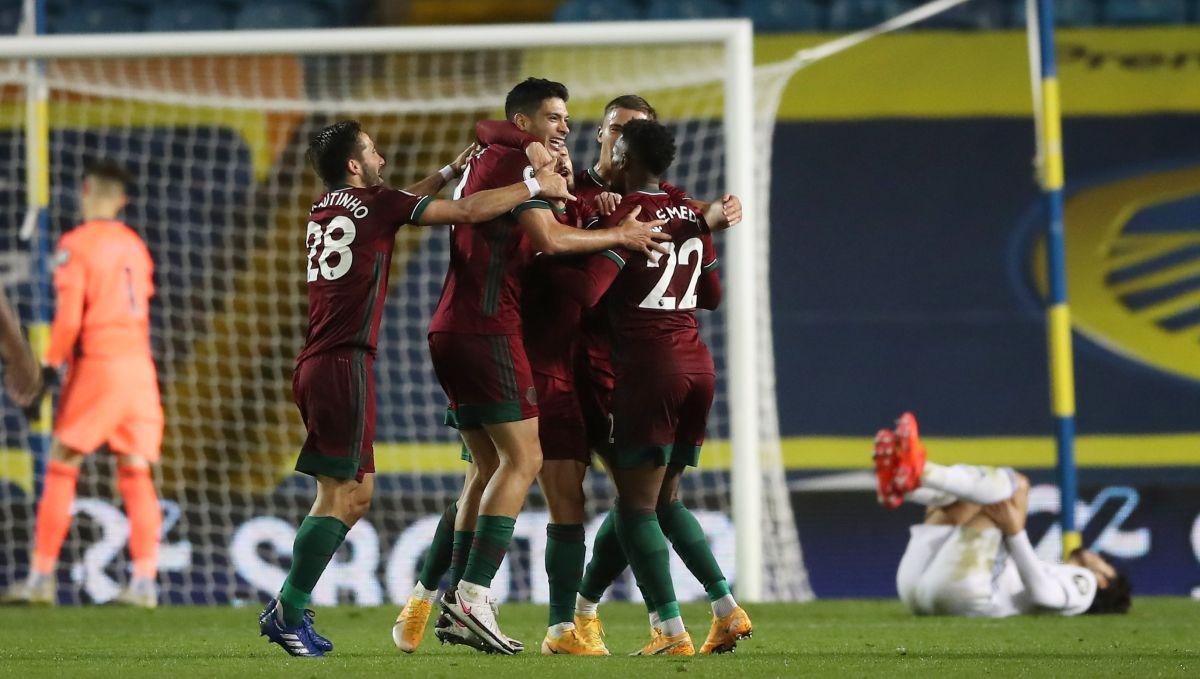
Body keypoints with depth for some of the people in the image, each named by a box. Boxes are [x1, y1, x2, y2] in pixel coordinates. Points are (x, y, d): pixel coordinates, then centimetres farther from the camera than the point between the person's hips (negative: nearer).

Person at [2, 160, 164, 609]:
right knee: (136, 474, 4)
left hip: (97, 365, -5)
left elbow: (68, 317, -13)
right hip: (139, 363, 5)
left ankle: (42, 576, 0)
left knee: (60, 469, 2)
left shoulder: (76, 245, -6)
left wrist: (49, 368, -6)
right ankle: (144, 580, -4)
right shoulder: (135, 246, 14)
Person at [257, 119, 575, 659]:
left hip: (315, 367, 9)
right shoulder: (376, 204, -5)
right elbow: (468, 211, -6)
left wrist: (449, 172, 39)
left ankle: (287, 608, 10)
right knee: (338, 497, -7)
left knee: (357, 494, 13)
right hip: (345, 365, -9)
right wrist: (535, 186, 5)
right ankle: (289, 614, -9)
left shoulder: (323, 211, 17)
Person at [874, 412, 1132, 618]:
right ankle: (898, 484, -15)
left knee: (1014, 484, -4)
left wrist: (1015, 532, -13)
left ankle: (916, 471, -23)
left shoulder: (1082, 584, 21)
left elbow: (1041, 592, -5)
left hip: (964, 592, -7)